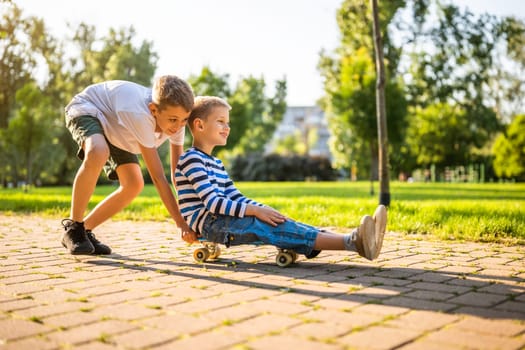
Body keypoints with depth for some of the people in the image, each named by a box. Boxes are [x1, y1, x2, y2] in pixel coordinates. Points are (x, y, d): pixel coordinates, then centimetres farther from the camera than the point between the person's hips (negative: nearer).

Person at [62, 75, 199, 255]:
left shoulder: (175, 115, -23)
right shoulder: (140, 115, -44)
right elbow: (158, 177, -41)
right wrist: (181, 224, -40)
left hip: (114, 127, 7)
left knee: (134, 184, -5)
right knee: (97, 154, -38)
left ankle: (85, 229, 11)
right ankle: (73, 227, -18)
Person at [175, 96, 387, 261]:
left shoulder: (216, 163, 22)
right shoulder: (191, 159, -9)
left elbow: (235, 197, 16)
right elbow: (211, 202, -20)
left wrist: (264, 209, -2)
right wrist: (256, 210, -25)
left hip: (220, 220, 9)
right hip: (207, 222, -9)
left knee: (282, 223, -11)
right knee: (266, 226, -27)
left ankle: (354, 240, -26)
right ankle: (351, 242, -40)